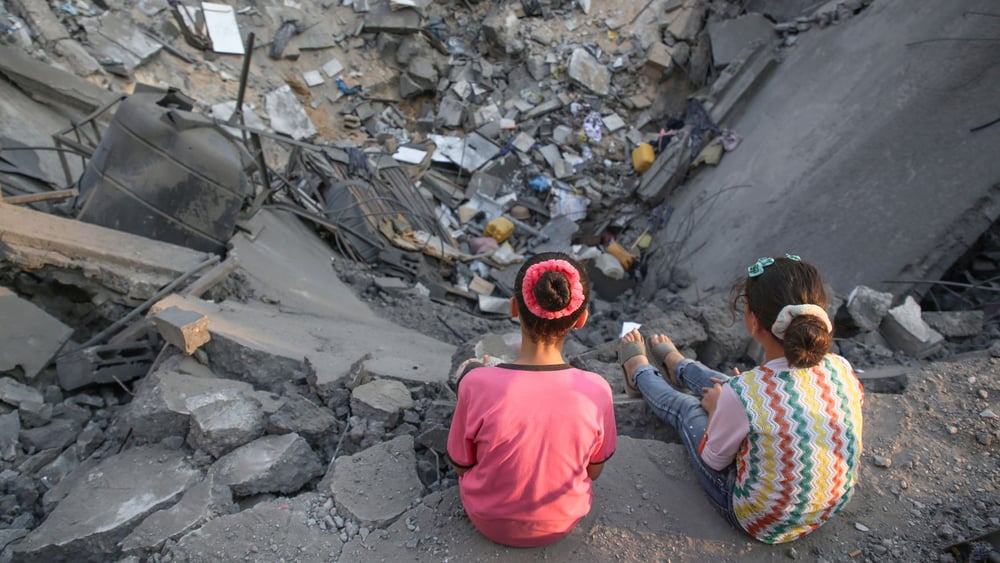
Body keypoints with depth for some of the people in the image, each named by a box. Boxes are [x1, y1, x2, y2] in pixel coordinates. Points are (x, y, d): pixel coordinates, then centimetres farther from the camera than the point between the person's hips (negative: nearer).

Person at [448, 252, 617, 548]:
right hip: (562, 521, 1)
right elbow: (593, 471, -8)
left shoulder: (477, 384, -32)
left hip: (489, 518, -1)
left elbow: (461, 466, -13)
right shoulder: (596, 391, -27)